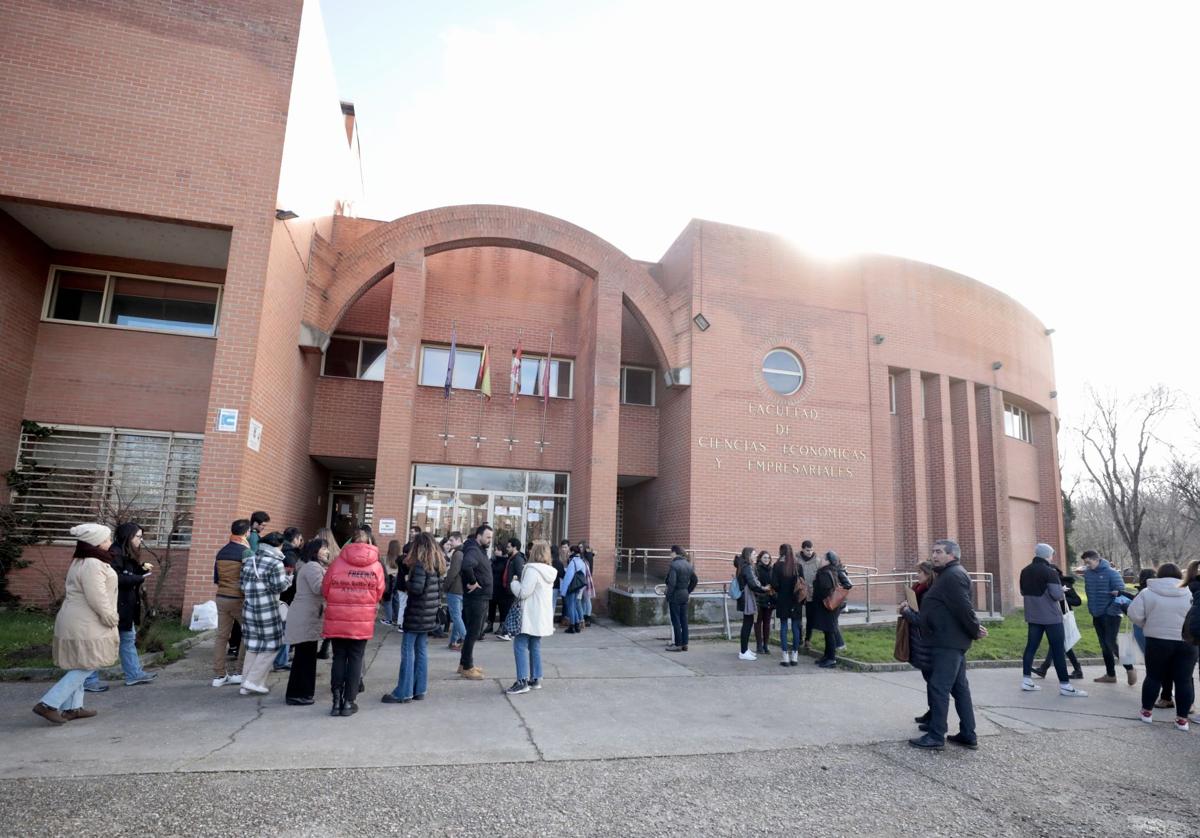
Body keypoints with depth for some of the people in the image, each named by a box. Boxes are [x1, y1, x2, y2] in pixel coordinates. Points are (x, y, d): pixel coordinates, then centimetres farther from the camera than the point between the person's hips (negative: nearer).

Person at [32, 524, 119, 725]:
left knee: (79, 667, 16)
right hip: (85, 625, -11)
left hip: (78, 623, 11)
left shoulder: (80, 562, 12)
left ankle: (72, 707, 22)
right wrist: (112, 619, -12)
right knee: (85, 667, -3)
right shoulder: (93, 565, -23)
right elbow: (97, 599, -25)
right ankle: (48, 704, -2)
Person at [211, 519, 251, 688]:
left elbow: (215, 579, 14)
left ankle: (219, 675, 13)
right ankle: (238, 672, 6)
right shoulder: (246, 552, -13)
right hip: (240, 599, -6)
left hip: (221, 598, 6)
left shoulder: (221, 552, 8)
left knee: (222, 636, 10)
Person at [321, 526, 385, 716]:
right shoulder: (376, 565, -6)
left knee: (339, 658, 13)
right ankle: (349, 702, 14)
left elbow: (325, 590, 3)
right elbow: (379, 594, 1)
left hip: (337, 620, 1)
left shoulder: (338, 561, -5)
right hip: (363, 621, 0)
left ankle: (337, 700, 14)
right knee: (355, 659, 10)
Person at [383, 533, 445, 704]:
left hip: (416, 613, -8)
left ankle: (404, 693, 4)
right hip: (429, 614, 8)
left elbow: (416, 588, -22)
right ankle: (419, 690, 17)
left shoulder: (420, 564, -15)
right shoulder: (437, 564, 8)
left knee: (408, 651, -1)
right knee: (422, 650, 12)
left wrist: (407, 583, -5)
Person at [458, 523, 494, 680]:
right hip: (475, 598, -10)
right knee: (472, 633, -1)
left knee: (474, 632, 18)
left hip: (481, 598, 10)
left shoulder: (481, 550, 13)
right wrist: (472, 582, -27)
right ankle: (467, 668, 8)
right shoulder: (473, 550, -19)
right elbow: (466, 565, -40)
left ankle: (465, 663, 29)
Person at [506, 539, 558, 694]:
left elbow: (523, 592, -18)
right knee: (535, 646, 14)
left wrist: (514, 582, 0)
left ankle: (522, 681, -9)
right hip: (542, 616, 9)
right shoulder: (549, 571, 11)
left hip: (530, 616, -9)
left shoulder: (532, 569, -17)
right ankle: (535, 679, 18)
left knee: (520, 645, -6)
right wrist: (519, 582, 15)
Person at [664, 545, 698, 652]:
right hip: (685, 595, 8)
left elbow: (672, 583, -22)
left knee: (676, 621, 1)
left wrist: (668, 597, -14)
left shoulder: (674, 565, -17)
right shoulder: (688, 565, 8)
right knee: (684, 620, 12)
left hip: (675, 596, -7)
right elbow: (695, 580, 15)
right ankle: (684, 644, 17)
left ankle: (678, 644, 5)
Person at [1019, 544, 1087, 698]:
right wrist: (1063, 596, 0)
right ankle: (1065, 685, 4)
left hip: (1032, 616, 6)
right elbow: (1057, 594, -20)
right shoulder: (1050, 571, -15)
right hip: (1050, 616, -6)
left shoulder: (1025, 571, 7)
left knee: (1031, 646, 9)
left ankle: (1027, 681, 11)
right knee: (1059, 650, 0)